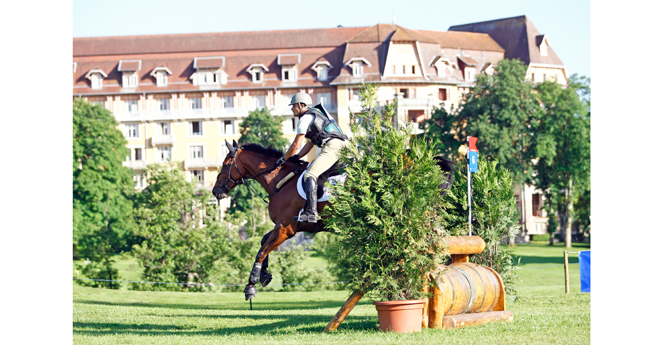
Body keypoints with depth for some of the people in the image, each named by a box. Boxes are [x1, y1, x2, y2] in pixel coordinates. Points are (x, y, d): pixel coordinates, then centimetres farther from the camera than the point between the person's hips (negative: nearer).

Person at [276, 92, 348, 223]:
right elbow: (310, 144, 36)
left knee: (309, 176, -19)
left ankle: (312, 213, -31)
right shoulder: (315, 115, 31)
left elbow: (296, 145, 0)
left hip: (332, 147, -10)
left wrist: (283, 159, 13)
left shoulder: (305, 118, 0)